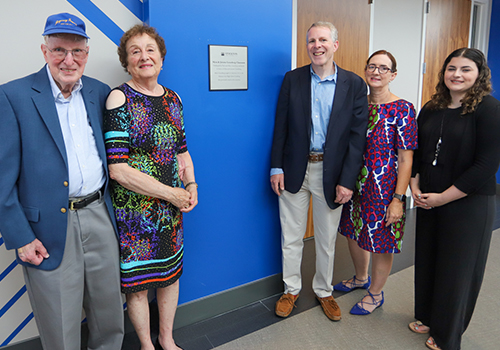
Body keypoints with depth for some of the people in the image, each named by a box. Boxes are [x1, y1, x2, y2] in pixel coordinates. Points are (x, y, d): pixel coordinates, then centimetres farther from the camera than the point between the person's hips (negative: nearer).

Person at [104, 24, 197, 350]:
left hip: (172, 208, 6)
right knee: (138, 281, 11)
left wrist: (191, 185, -4)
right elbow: (118, 169, -19)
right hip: (134, 210, -5)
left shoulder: (173, 98, 5)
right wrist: (171, 193, -16)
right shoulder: (119, 99, -13)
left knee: (170, 273, 18)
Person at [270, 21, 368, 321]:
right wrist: (277, 167, -4)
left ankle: (324, 291, 36)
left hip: (331, 173, 0)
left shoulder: (354, 84, -3)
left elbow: (358, 135, -5)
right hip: (294, 171, 1)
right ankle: (291, 289, 33)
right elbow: (281, 127, 2)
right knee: (291, 238, 12)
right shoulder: (292, 79, 1)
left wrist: (347, 180, -10)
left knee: (327, 240, 14)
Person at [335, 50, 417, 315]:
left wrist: (398, 199, -17)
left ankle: (375, 293, 33)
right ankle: (361, 278, 47)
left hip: (384, 188, -6)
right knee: (353, 232, 20)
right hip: (354, 184, 6)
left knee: (381, 242, 9)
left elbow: (405, 159, -13)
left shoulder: (403, 110, -12)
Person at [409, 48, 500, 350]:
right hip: (428, 202, 5)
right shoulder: (431, 109, 6)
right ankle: (427, 316, 40)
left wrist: (443, 197, -16)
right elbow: (417, 152, 11)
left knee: (456, 269, 9)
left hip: (468, 205, -5)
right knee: (426, 261, 16)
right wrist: (415, 186, -3)